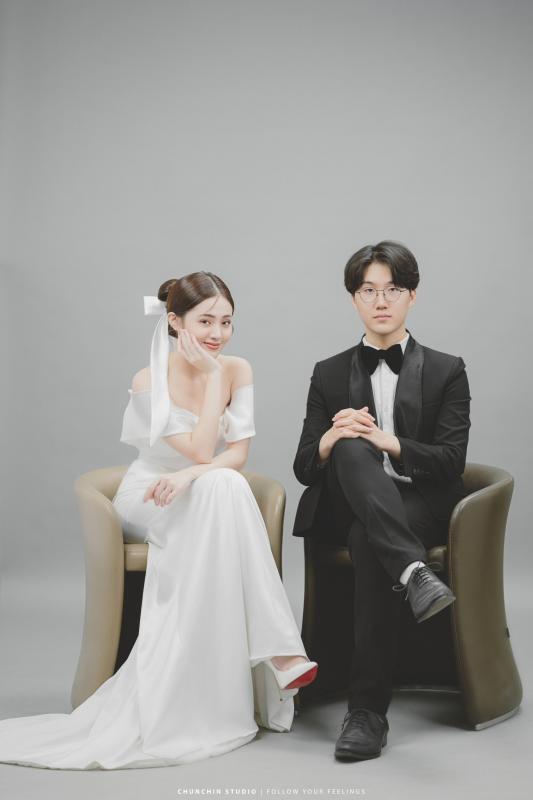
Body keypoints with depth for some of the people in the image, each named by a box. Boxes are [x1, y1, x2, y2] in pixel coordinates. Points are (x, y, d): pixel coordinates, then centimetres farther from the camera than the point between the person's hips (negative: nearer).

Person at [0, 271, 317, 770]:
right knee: (223, 488, -35)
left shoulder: (237, 371, -1)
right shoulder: (151, 381, -13)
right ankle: (275, 652, -37)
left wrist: (190, 476, -27)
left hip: (211, 503, 3)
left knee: (221, 486, -35)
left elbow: (237, 455, -8)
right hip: (150, 503, -3)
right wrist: (212, 376, -19)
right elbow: (202, 451, -21)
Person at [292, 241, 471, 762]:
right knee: (351, 449, -33)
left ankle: (368, 709, -34)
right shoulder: (329, 374, 15)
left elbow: (452, 462, -2)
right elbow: (304, 468, 8)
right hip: (346, 508, 1)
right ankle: (414, 574, -53)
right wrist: (331, 439, -16)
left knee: (368, 540, -37)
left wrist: (388, 443, -20)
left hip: (419, 508, -1)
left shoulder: (446, 371, 10)